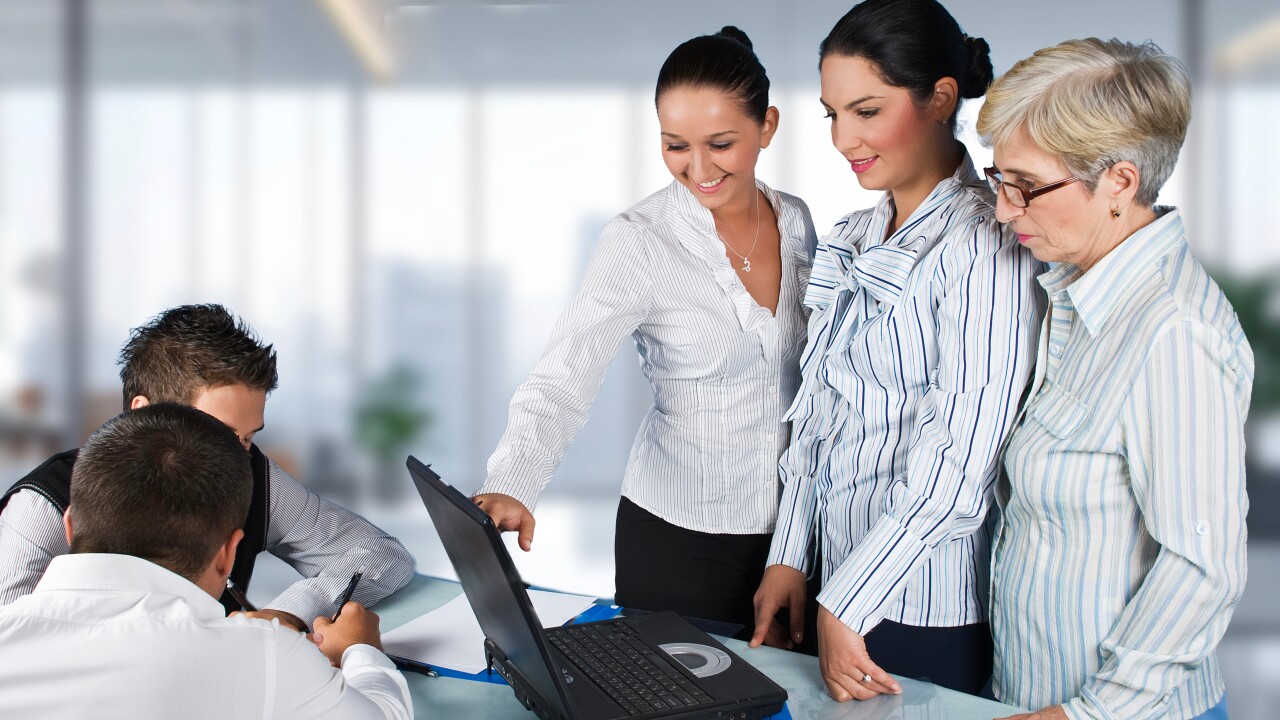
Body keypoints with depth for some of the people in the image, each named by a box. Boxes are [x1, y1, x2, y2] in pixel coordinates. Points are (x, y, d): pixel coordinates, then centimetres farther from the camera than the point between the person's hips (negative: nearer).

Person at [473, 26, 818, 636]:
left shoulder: (797, 221, 0)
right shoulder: (638, 242, -16)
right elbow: (562, 380, -24)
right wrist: (509, 488, -41)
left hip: (795, 530, 5)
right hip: (677, 538, -4)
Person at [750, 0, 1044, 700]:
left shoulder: (988, 245, -16)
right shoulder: (848, 242, 8)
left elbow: (959, 463, -20)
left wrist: (846, 605, -17)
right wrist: (789, 558, 6)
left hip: (932, 611, -6)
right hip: (839, 583, 7)